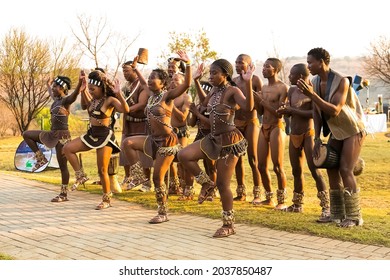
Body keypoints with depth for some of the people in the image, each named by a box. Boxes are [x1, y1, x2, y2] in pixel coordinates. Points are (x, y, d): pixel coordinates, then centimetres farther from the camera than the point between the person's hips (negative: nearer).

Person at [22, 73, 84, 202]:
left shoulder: (66, 100, -13)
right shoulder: (56, 99, 12)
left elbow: (75, 94, -35)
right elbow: (51, 94, 38)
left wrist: (80, 81, -54)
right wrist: (48, 85, 55)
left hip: (62, 135, -9)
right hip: (52, 134, 9)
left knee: (62, 166, -2)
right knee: (26, 134, 14)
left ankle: (64, 194, 7)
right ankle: (40, 158, 14)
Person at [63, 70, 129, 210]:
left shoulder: (110, 100, -15)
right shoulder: (93, 99, 7)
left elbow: (125, 109, -31)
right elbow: (84, 106, 27)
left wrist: (119, 94, -42)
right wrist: (83, 92, 15)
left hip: (105, 135, -8)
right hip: (92, 134, 8)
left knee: (102, 170, -2)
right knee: (67, 148, -3)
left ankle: (107, 199, 13)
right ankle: (80, 176, 6)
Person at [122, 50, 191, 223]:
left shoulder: (167, 95, -13)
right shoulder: (152, 94, 9)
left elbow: (186, 84, -28)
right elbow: (143, 83, 31)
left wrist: (187, 64, -37)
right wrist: (135, 68, 35)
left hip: (167, 141, -8)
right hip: (153, 139, 8)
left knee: (158, 177, -4)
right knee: (128, 143, -7)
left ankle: (163, 213, 10)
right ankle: (137, 175, 5)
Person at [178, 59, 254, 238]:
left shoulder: (233, 91, -14)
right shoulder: (214, 90, 9)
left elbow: (248, 107, -32)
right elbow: (204, 102, 30)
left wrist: (248, 83, -40)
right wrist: (197, 81, 24)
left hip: (229, 140, -8)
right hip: (213, 138, 8)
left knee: (222, 185, -3)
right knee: (183, 155, -6)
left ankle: (229, 225, 12)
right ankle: (207, 183, 12)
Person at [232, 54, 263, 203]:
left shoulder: (255, 80, -6)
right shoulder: (234, 81, 10)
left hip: (251, 122, -5)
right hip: (236, 122, 5)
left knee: (253, 158, -4)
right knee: (237, 158, 7)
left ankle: (257, 193, 4)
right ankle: (241, 192, 17)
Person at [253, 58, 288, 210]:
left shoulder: (283, 88, -10)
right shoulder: (264, 87, 14)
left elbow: (279, 112, -16)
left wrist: (262, 100, -16)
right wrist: (255, 98, 0)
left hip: (276, 128, -8)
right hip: (264, 128, 8)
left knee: (278, 167, -6)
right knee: (262, 166, 8)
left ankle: (282, 200, 5)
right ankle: (269, 198, 21)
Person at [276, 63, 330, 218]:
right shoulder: (292, 90, 8)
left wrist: (293, 110, -22)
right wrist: (284, 110, -10)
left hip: (308, 134, -7)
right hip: (294, 134, 7)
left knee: (314, 169, -12)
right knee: (296, 171, 13)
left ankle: (326, 206, -6)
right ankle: (297, 204, 24)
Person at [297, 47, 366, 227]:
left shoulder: (341, 81, -25)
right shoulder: (315, 82, -5)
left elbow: (334, 111, -33)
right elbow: (317, 112, 1)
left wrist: (312, 95, -40)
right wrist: (317, 138, -2)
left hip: (353, 131, -7)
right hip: (336, 132, 7)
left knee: (345, 170, -13)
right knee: (331, 169, 3)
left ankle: (354, 217, -3)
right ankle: (337, 214, 12)